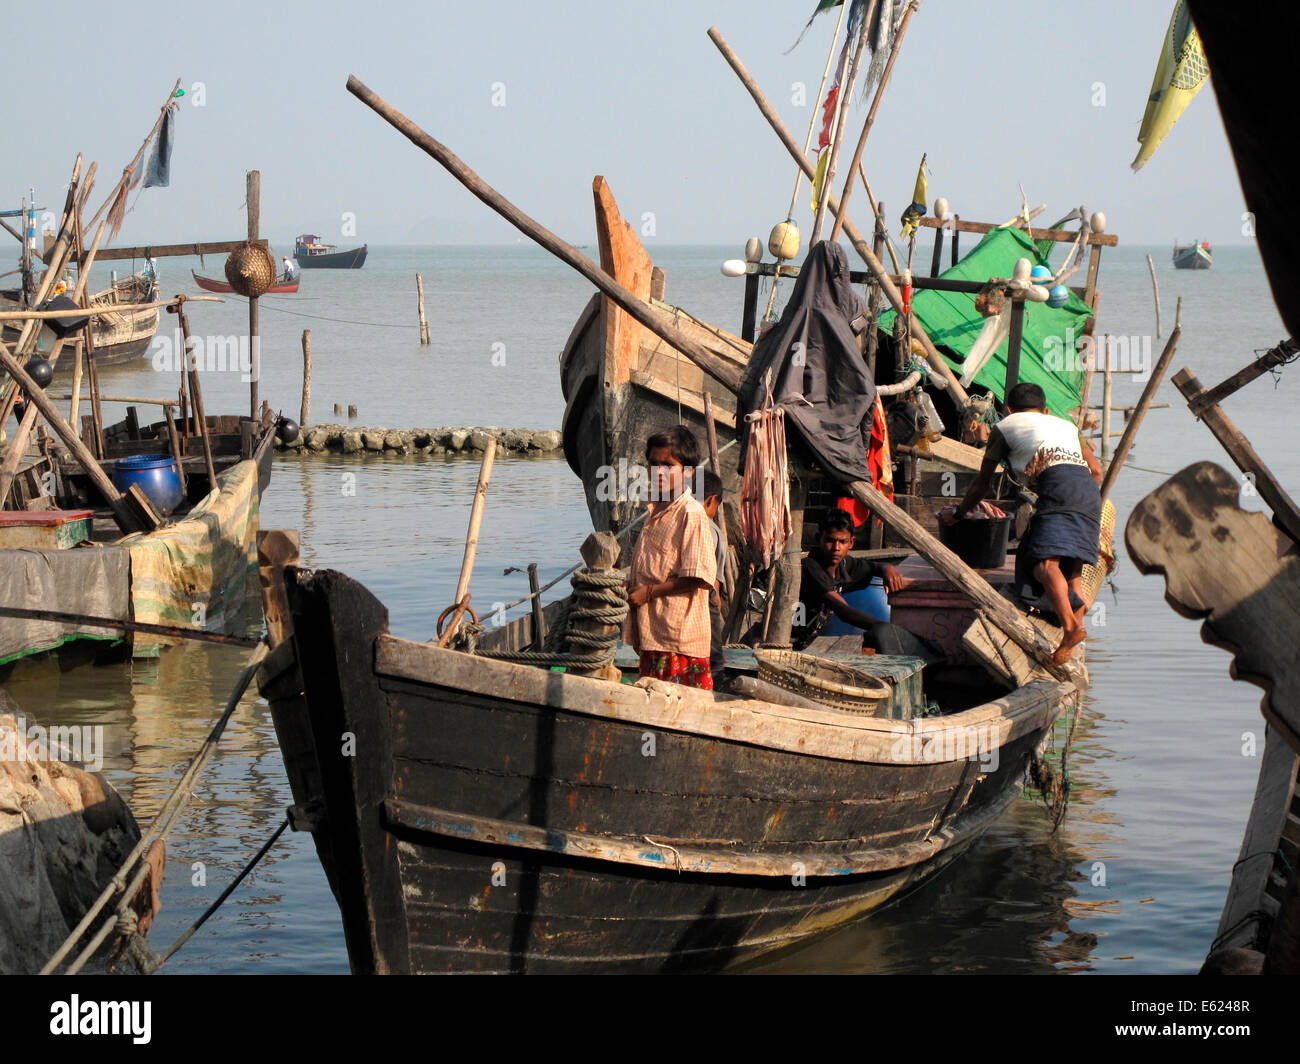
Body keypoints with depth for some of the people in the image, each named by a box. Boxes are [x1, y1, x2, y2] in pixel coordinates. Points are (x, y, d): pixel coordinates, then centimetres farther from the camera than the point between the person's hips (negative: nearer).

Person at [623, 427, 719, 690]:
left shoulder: (691, 514, -13)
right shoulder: (656, 510, 16)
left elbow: (698, 577, -18)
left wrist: (649, 592, -15)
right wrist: (631, 587, 9)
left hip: (678, 636, -9)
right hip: (652, 631, 9)